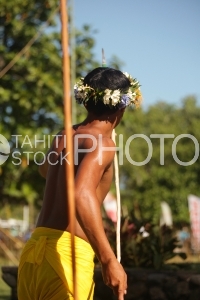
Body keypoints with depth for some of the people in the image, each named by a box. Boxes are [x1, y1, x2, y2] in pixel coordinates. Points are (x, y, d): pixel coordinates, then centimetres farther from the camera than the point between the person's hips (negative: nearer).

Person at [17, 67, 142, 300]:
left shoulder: (64, 137, 18)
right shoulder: (100, 142, -7)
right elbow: (81, 193, -27)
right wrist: (108, 259, -29)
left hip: (34, 250, 8)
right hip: (66, 253, -8)